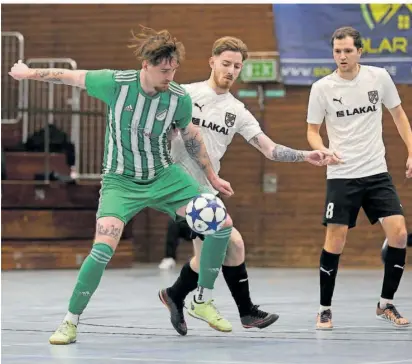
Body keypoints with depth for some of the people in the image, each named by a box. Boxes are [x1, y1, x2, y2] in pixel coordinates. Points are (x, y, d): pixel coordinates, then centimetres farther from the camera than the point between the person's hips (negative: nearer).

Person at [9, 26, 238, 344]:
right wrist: (29, 73, 11)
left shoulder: (180, 98, -12)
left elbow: (191, 135, 8)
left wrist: (212, 177, 15)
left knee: (222, 225, -9)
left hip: (164, 176, 3)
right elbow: (71, 77, -2)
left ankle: (202, 302, 9)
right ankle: (71, 322, -5)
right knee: (103, 249, -24)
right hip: (121, 181, -3)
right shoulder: (116, 83, -19)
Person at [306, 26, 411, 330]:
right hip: (341, 176, -2)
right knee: (335, 242, -6)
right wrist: (324, 151, -17)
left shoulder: (379, 77, 0)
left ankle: (386, 305, 8)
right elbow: (313, 130, 4)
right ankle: (325, 309, 11)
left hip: (377, 173, 2)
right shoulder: (322, 88, -4)